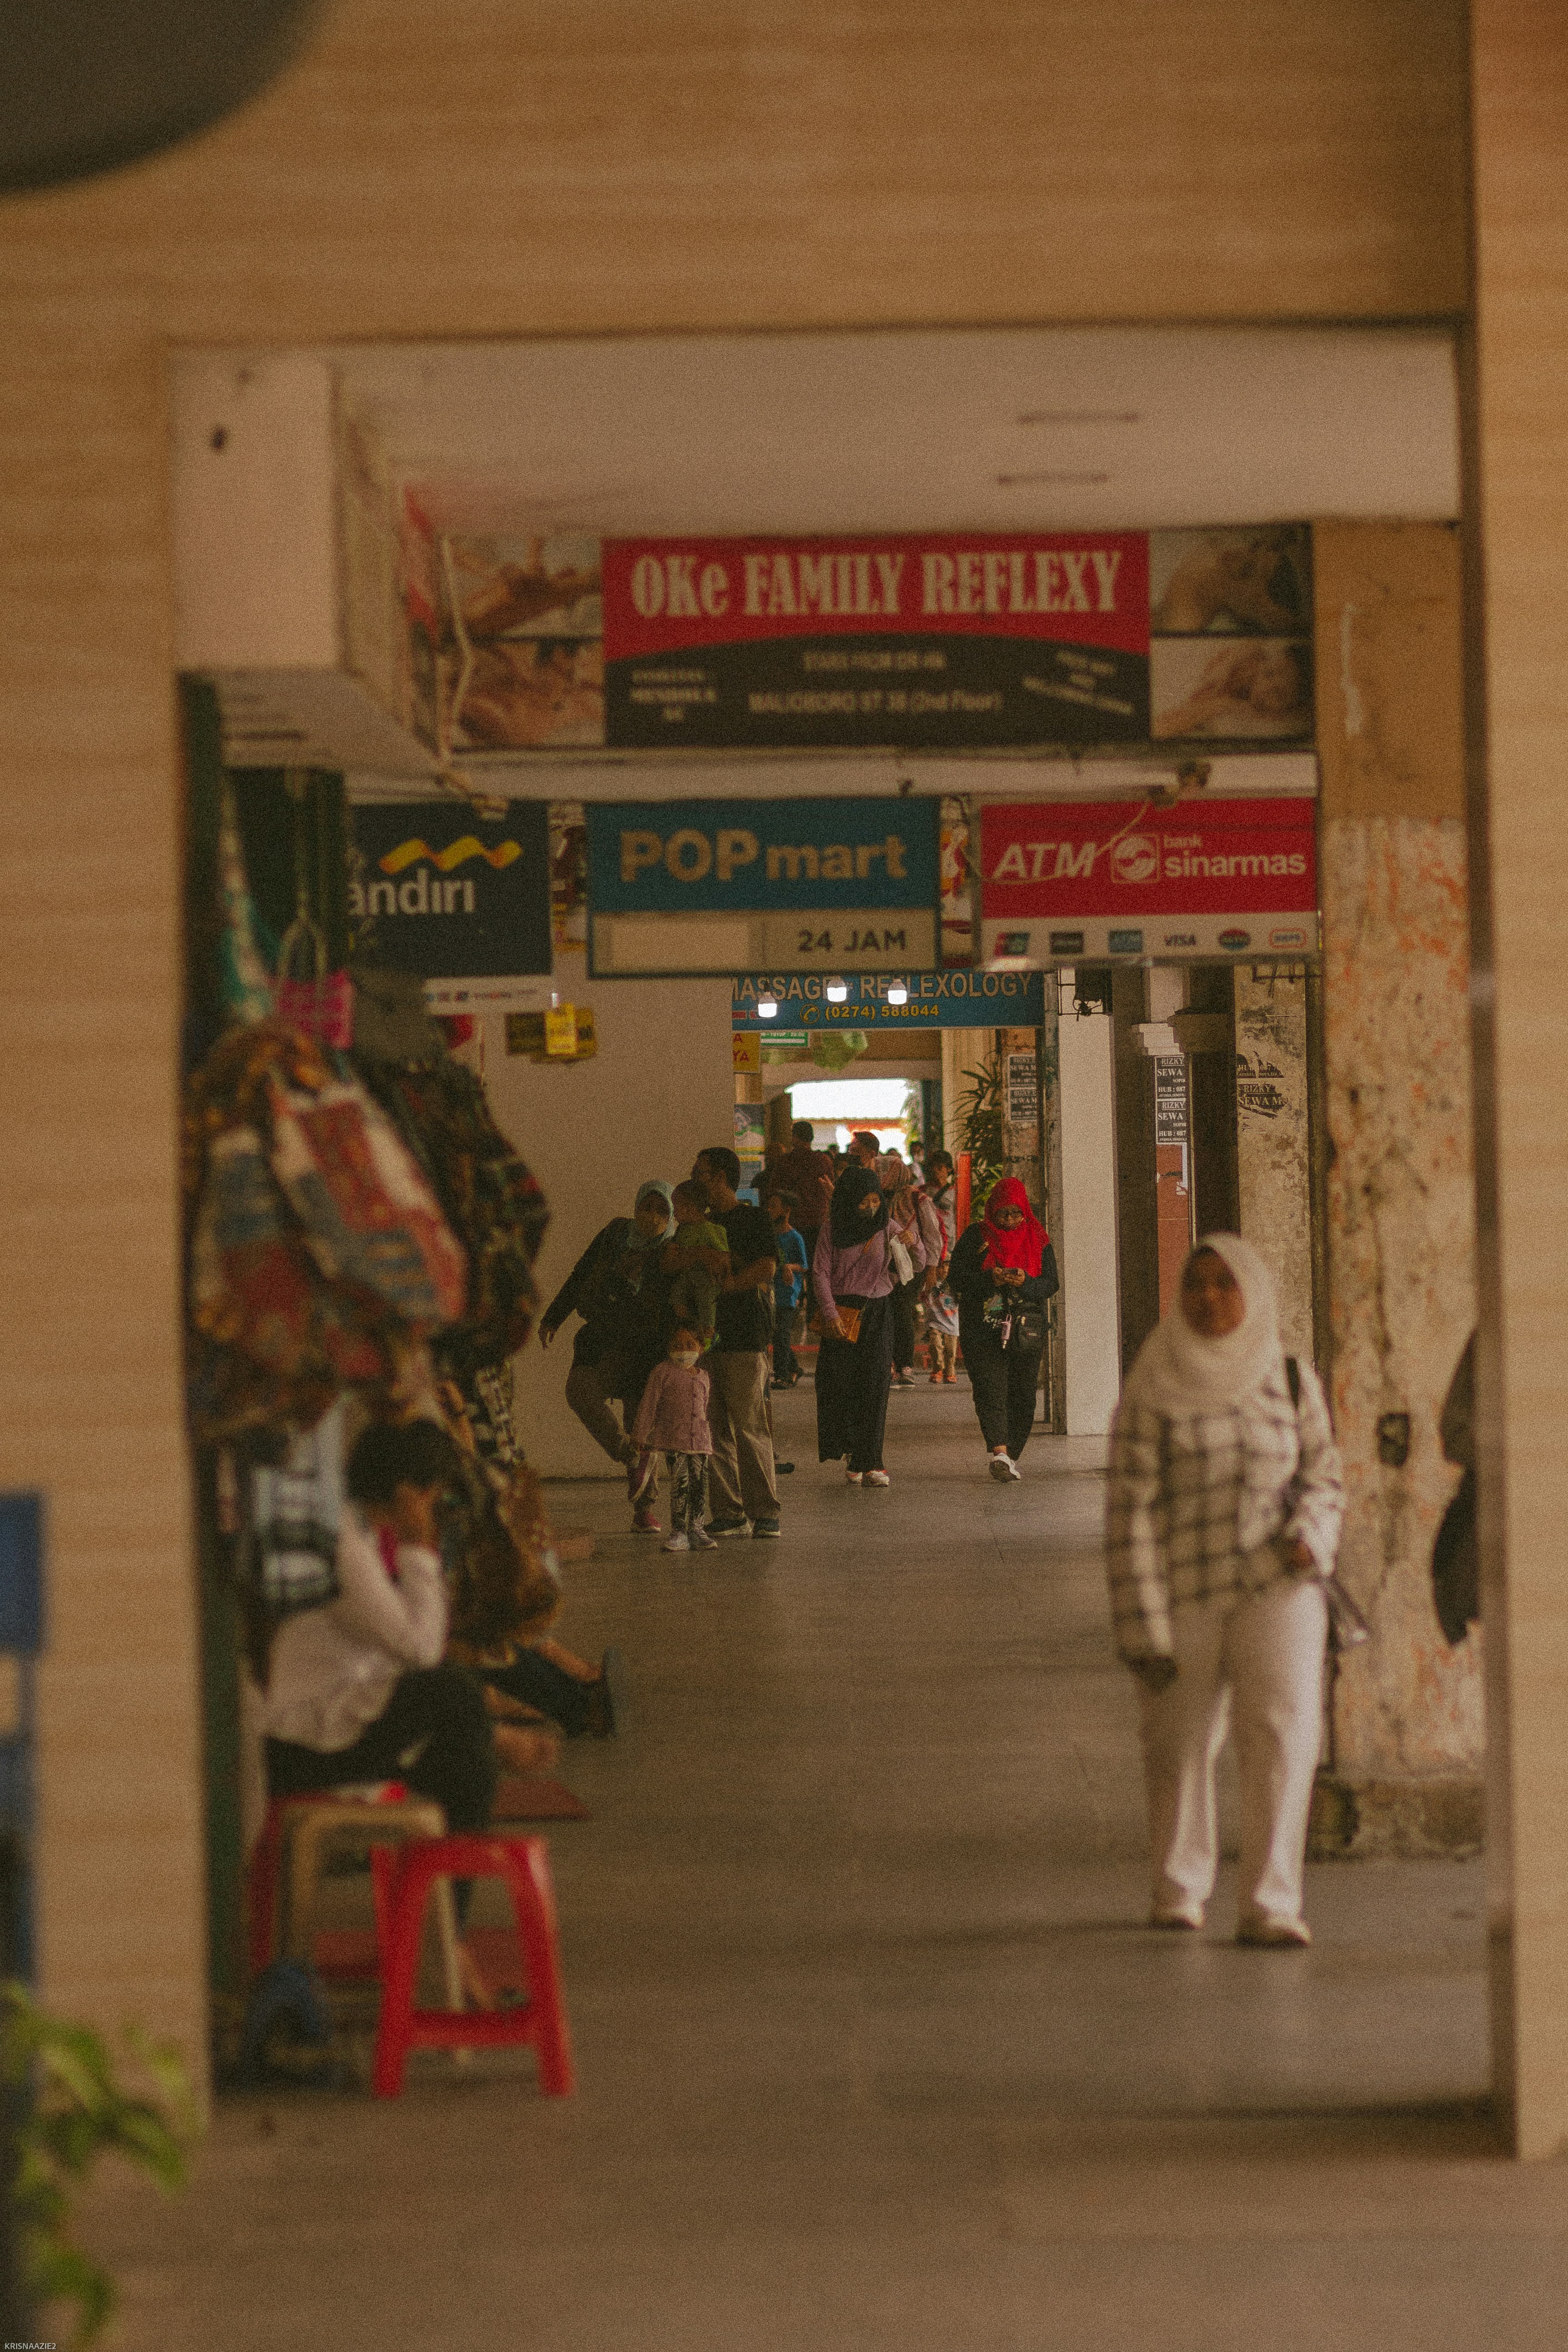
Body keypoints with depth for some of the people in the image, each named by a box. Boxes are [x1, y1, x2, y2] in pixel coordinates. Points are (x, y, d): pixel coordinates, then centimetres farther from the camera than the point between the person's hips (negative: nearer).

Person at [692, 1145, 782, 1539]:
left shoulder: (754, 1219, 2)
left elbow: (766, 1267, -11)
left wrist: (723, 1286, -9)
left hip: (746, 1336, -6)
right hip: (705, 1336, 6)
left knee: (749, 1426, -8)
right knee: (713, 1427, 1)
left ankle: (765, 1511, -2)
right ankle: (729, 1513, 4)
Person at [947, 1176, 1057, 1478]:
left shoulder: (1038, 1240, 8)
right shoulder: (975, 1238, 3)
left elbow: (1051, 1283, 3)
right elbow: (956, 1280, -2)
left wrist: (1025, 1283, -18)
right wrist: (989, 1279, -19)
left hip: (1027, 1328, 3)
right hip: (983, 1328, -3)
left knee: (1023, 1396, 3)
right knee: (990, 1390, -16)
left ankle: (1011, 1457, 14)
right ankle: (999, 1453, -29)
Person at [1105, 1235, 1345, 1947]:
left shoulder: (1293, 1382, 2)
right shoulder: (1151, 1391, -7)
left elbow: (1323, 1480, 13)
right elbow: (1129, 1512, -7)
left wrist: (1312, 1536, -9)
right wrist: (1142, 1629, -11)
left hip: (1276, 1583, 1)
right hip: (1181, 1593, -1)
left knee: (1283, 1735, -15)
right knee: (1178, 1747, 12)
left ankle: (1269, 1906, -13)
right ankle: (1179, 1888, 34)